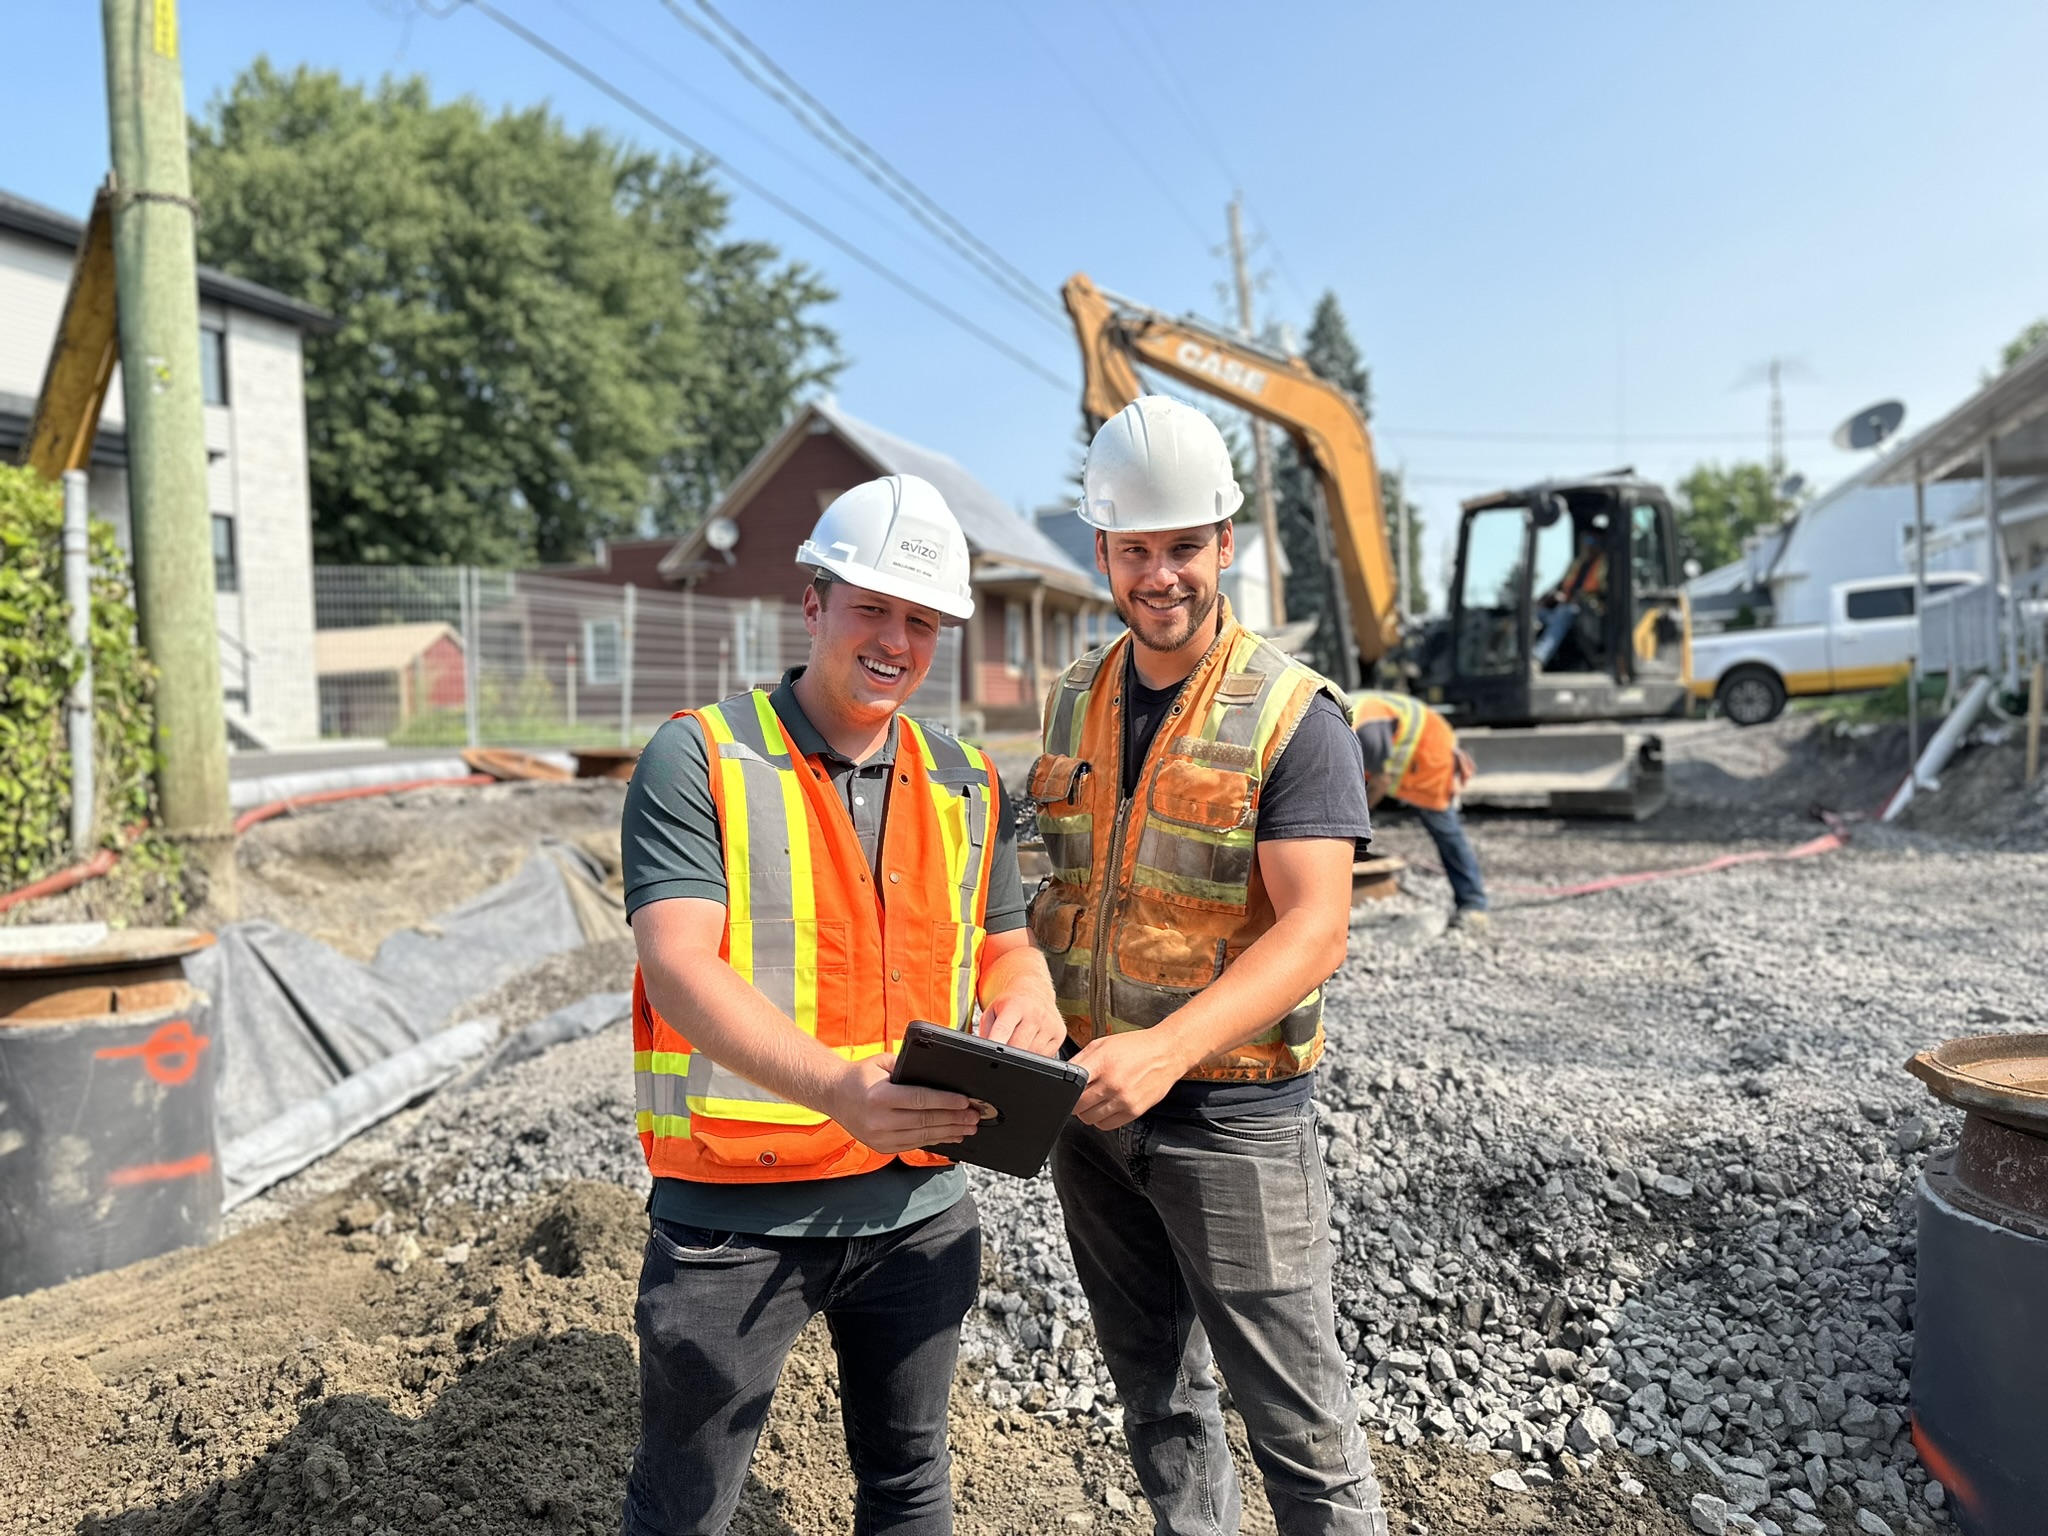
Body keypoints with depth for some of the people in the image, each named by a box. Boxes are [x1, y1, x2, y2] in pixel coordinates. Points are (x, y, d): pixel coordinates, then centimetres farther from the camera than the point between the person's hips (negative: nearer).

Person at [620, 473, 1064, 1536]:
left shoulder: (966, 786, 6)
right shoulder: (699, 759, -10)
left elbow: (1004, 945, 13)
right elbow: (678, 969, -20)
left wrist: (1025, 998, -11)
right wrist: (836, 1085, -35)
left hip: (918, 1205, 5)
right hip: (735, 1213, -4)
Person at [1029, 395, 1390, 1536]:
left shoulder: (1294, 716, -13)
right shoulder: (1076, 702, 5)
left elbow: (1315, 930, -21)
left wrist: (1167, 1047, -35)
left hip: (1233, 1113, -5)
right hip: (1095, 1103, 6)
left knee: (1297, 1417, 6)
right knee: (1158, 1399, 21)